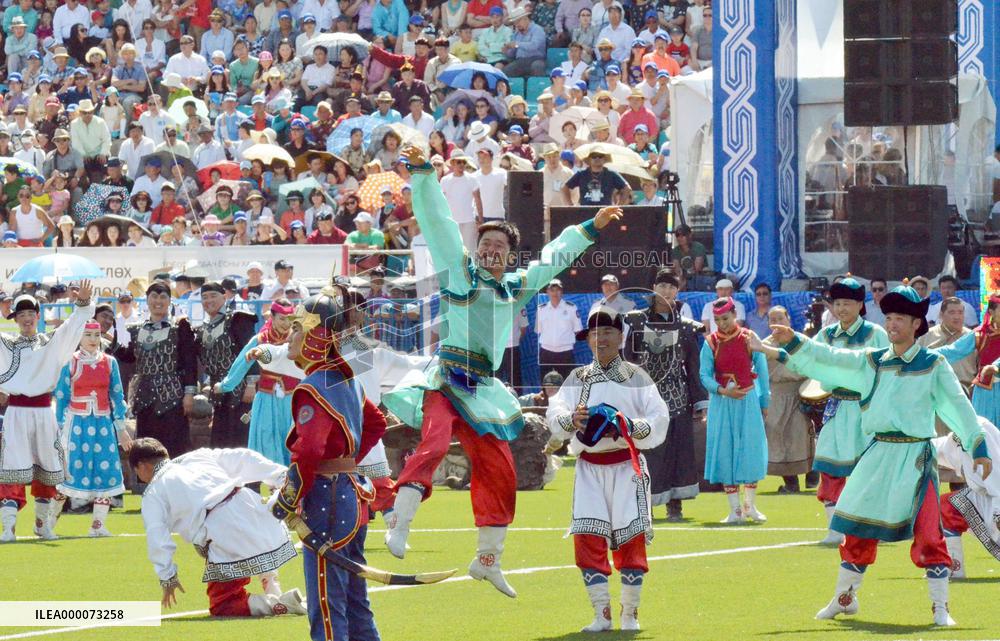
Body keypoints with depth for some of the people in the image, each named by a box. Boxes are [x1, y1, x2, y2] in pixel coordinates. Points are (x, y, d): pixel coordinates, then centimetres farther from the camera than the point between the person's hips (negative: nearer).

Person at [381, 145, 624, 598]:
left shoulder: (516, 286, 18)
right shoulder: (459, 270, 5)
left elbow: (553, 257, 32)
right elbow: (436, 220, -2)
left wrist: (590, 228, 36)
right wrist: (423, 173, -10)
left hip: (482, 391, 6)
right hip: (444, 381, -6)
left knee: (500, 472, 7)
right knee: (433, 443, -31)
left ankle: (488, 557, 20)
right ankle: (399, 528, -39)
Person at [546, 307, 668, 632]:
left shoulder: (636, 377, 5)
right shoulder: (578, 378, 11)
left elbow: (659, 421, -2)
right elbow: (554, 413, -3)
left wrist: (630, 426, -20)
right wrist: (571, 420, -25)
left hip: (627, 465, -2)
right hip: (589, 467, 2)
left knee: (631, 540, -4)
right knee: (587, 540, -7)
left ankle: (630, 614, 8)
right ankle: (602, 615, 2)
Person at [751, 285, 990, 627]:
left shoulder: (933, 364, 1)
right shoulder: (872, 361, 10)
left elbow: (958, 406, 3)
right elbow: (829, 358, 5)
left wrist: (979, 449, 1)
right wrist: (793, 341, -5)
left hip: (915, 457, -4)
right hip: (878, 454, 4)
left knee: (928, 534, -11)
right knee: (858, 529, 8)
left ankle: (940, 608, -3)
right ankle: (844, 598, 25)